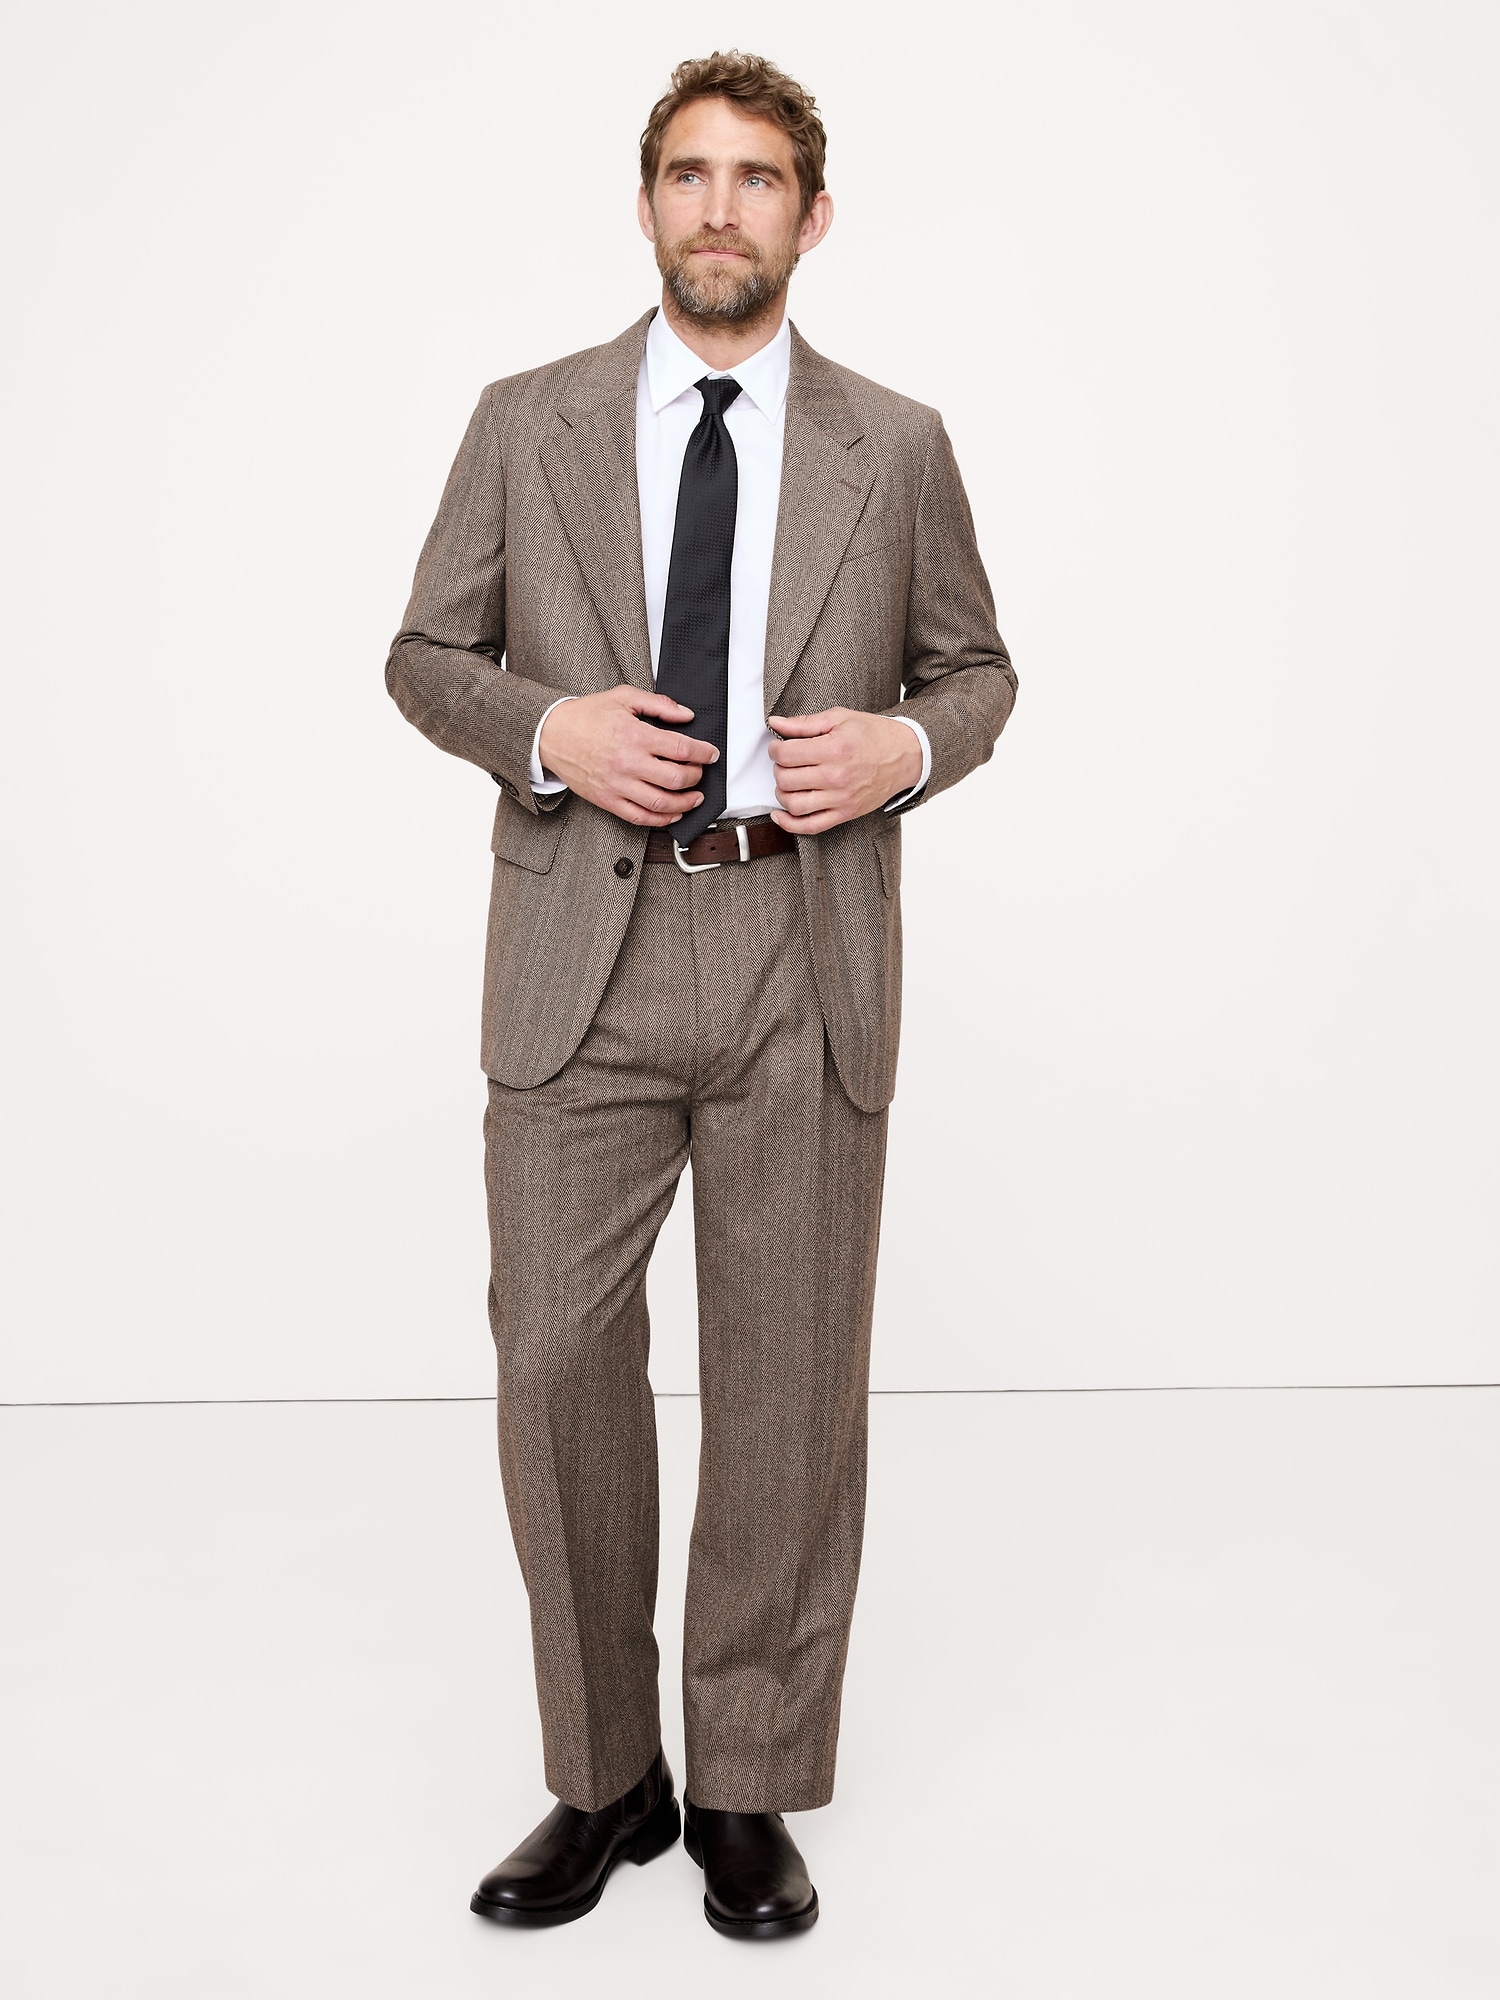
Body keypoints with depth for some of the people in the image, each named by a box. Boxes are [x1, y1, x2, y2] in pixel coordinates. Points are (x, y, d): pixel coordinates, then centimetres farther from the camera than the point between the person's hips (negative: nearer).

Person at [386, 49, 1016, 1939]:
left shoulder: (897, 448, 9)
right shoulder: (527, 424, 8)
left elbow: (976, 665, 16)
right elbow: (425, 655, 11)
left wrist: (909, 748, -6)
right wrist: (547, 728, -9)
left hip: (805, 955, 0)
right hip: (582, 952, 0)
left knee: (789, 1384, 6)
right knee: (556, 1366, 2)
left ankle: (753, 1792, 25)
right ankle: (607, 1778, 23)